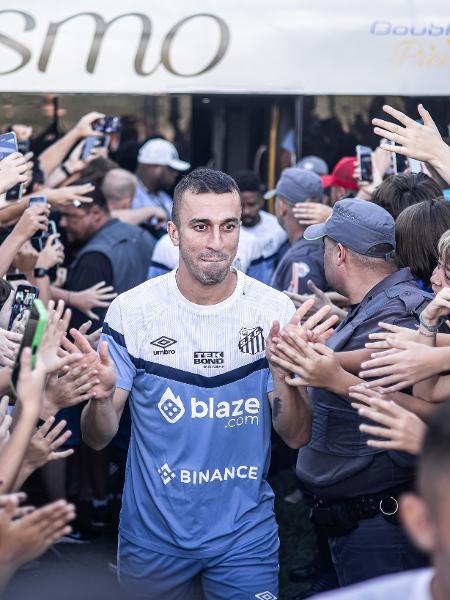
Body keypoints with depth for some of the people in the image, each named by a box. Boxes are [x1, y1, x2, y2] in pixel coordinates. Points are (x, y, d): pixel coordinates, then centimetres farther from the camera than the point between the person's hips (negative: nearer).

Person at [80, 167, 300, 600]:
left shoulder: (275, 311, -8)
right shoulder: (131, 310, -10)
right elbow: (98, 438, -6)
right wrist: (101, 397, -28)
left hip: (245, 531, 0)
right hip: (153, 529, 0)